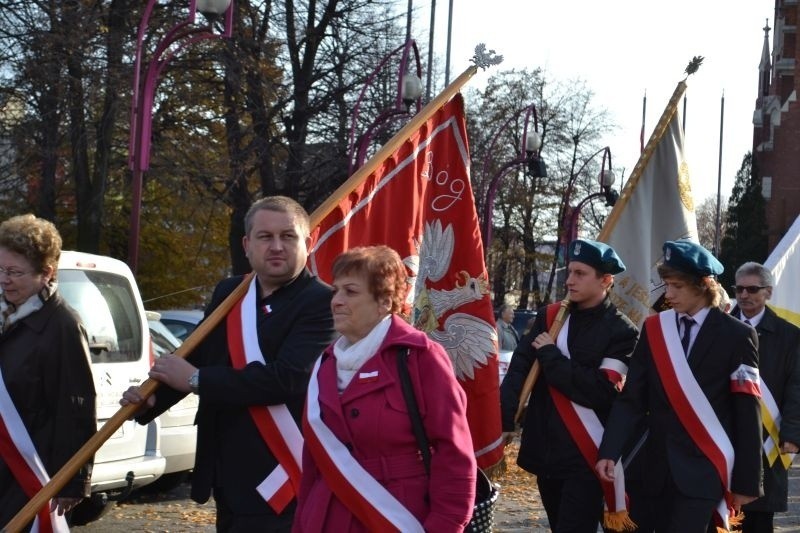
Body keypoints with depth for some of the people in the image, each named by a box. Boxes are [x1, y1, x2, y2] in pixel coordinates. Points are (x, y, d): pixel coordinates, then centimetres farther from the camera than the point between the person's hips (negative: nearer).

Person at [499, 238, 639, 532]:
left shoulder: (621, 331, -7)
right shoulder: (549, 316, 7)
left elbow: (601, 391, -18)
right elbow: (519, 367, -1)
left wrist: (549, 355, -11)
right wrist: (504, 421, -15)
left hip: (587, 457, -5)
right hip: (545, 451, 5)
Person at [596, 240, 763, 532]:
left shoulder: (735, 336, -5)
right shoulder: (653, 329, 6)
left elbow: (747, 415, -3)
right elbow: (631, 398, 3)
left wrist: (747, 480, -3)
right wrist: (609, 452, -9)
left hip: (703, 468, -4)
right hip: (659, 466, 4)